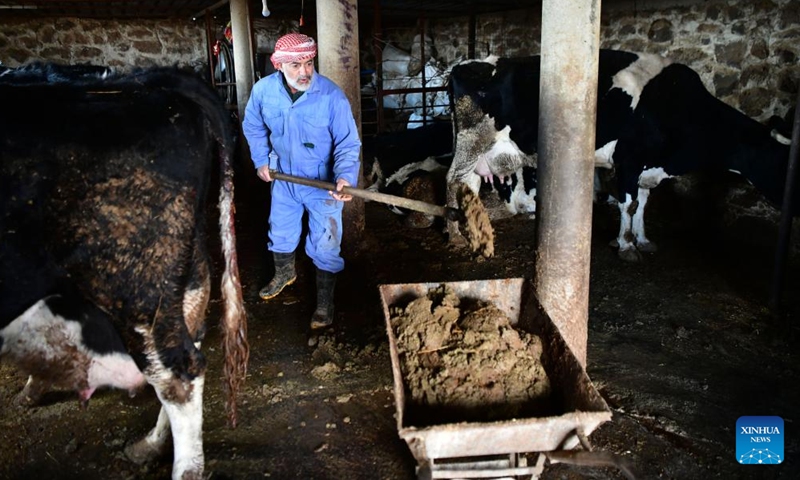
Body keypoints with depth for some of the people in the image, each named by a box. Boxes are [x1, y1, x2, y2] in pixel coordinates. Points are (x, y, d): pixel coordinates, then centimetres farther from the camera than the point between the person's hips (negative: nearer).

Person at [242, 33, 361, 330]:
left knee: (325, 245, 3)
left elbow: (348, 143, -22)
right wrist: (261, 161, 3)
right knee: (280, 230, 24)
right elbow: (253, 127, 6)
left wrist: (345, 176, -38)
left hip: (323, 182, -4)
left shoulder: (331, 96, -26)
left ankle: (325, 301, 24)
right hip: (283, 176, 4)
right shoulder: (264, 90, -14)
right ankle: (284, 273, 53)